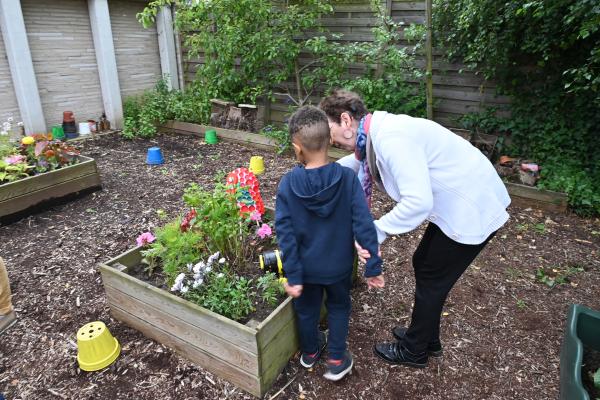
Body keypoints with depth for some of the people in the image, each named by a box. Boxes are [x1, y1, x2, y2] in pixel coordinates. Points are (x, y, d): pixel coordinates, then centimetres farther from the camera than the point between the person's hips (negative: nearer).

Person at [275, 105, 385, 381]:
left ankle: (310, 352, 48)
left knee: (307, 310, 24)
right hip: (339, 265, 0)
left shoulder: (288, 184, -18)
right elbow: (363, 225, -20)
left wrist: (292, 276, -9)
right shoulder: (347, 178, -19)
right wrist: (373, 267, -12)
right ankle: (336, 361, 33)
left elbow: (285, 233, -17)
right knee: (338, 307, 25)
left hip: (305, 267, 1)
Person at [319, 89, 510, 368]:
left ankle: (414, 351, 29)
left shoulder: (390, 138, -28)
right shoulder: (376, 134, 2)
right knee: (423, 265, 20)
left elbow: (418, 202, -37)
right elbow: (357, 160, 25)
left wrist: (377, 232, -29)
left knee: (431, 281, 5)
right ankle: (427, 338, 39)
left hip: (474, 210, -9)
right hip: (457, 204, 9)